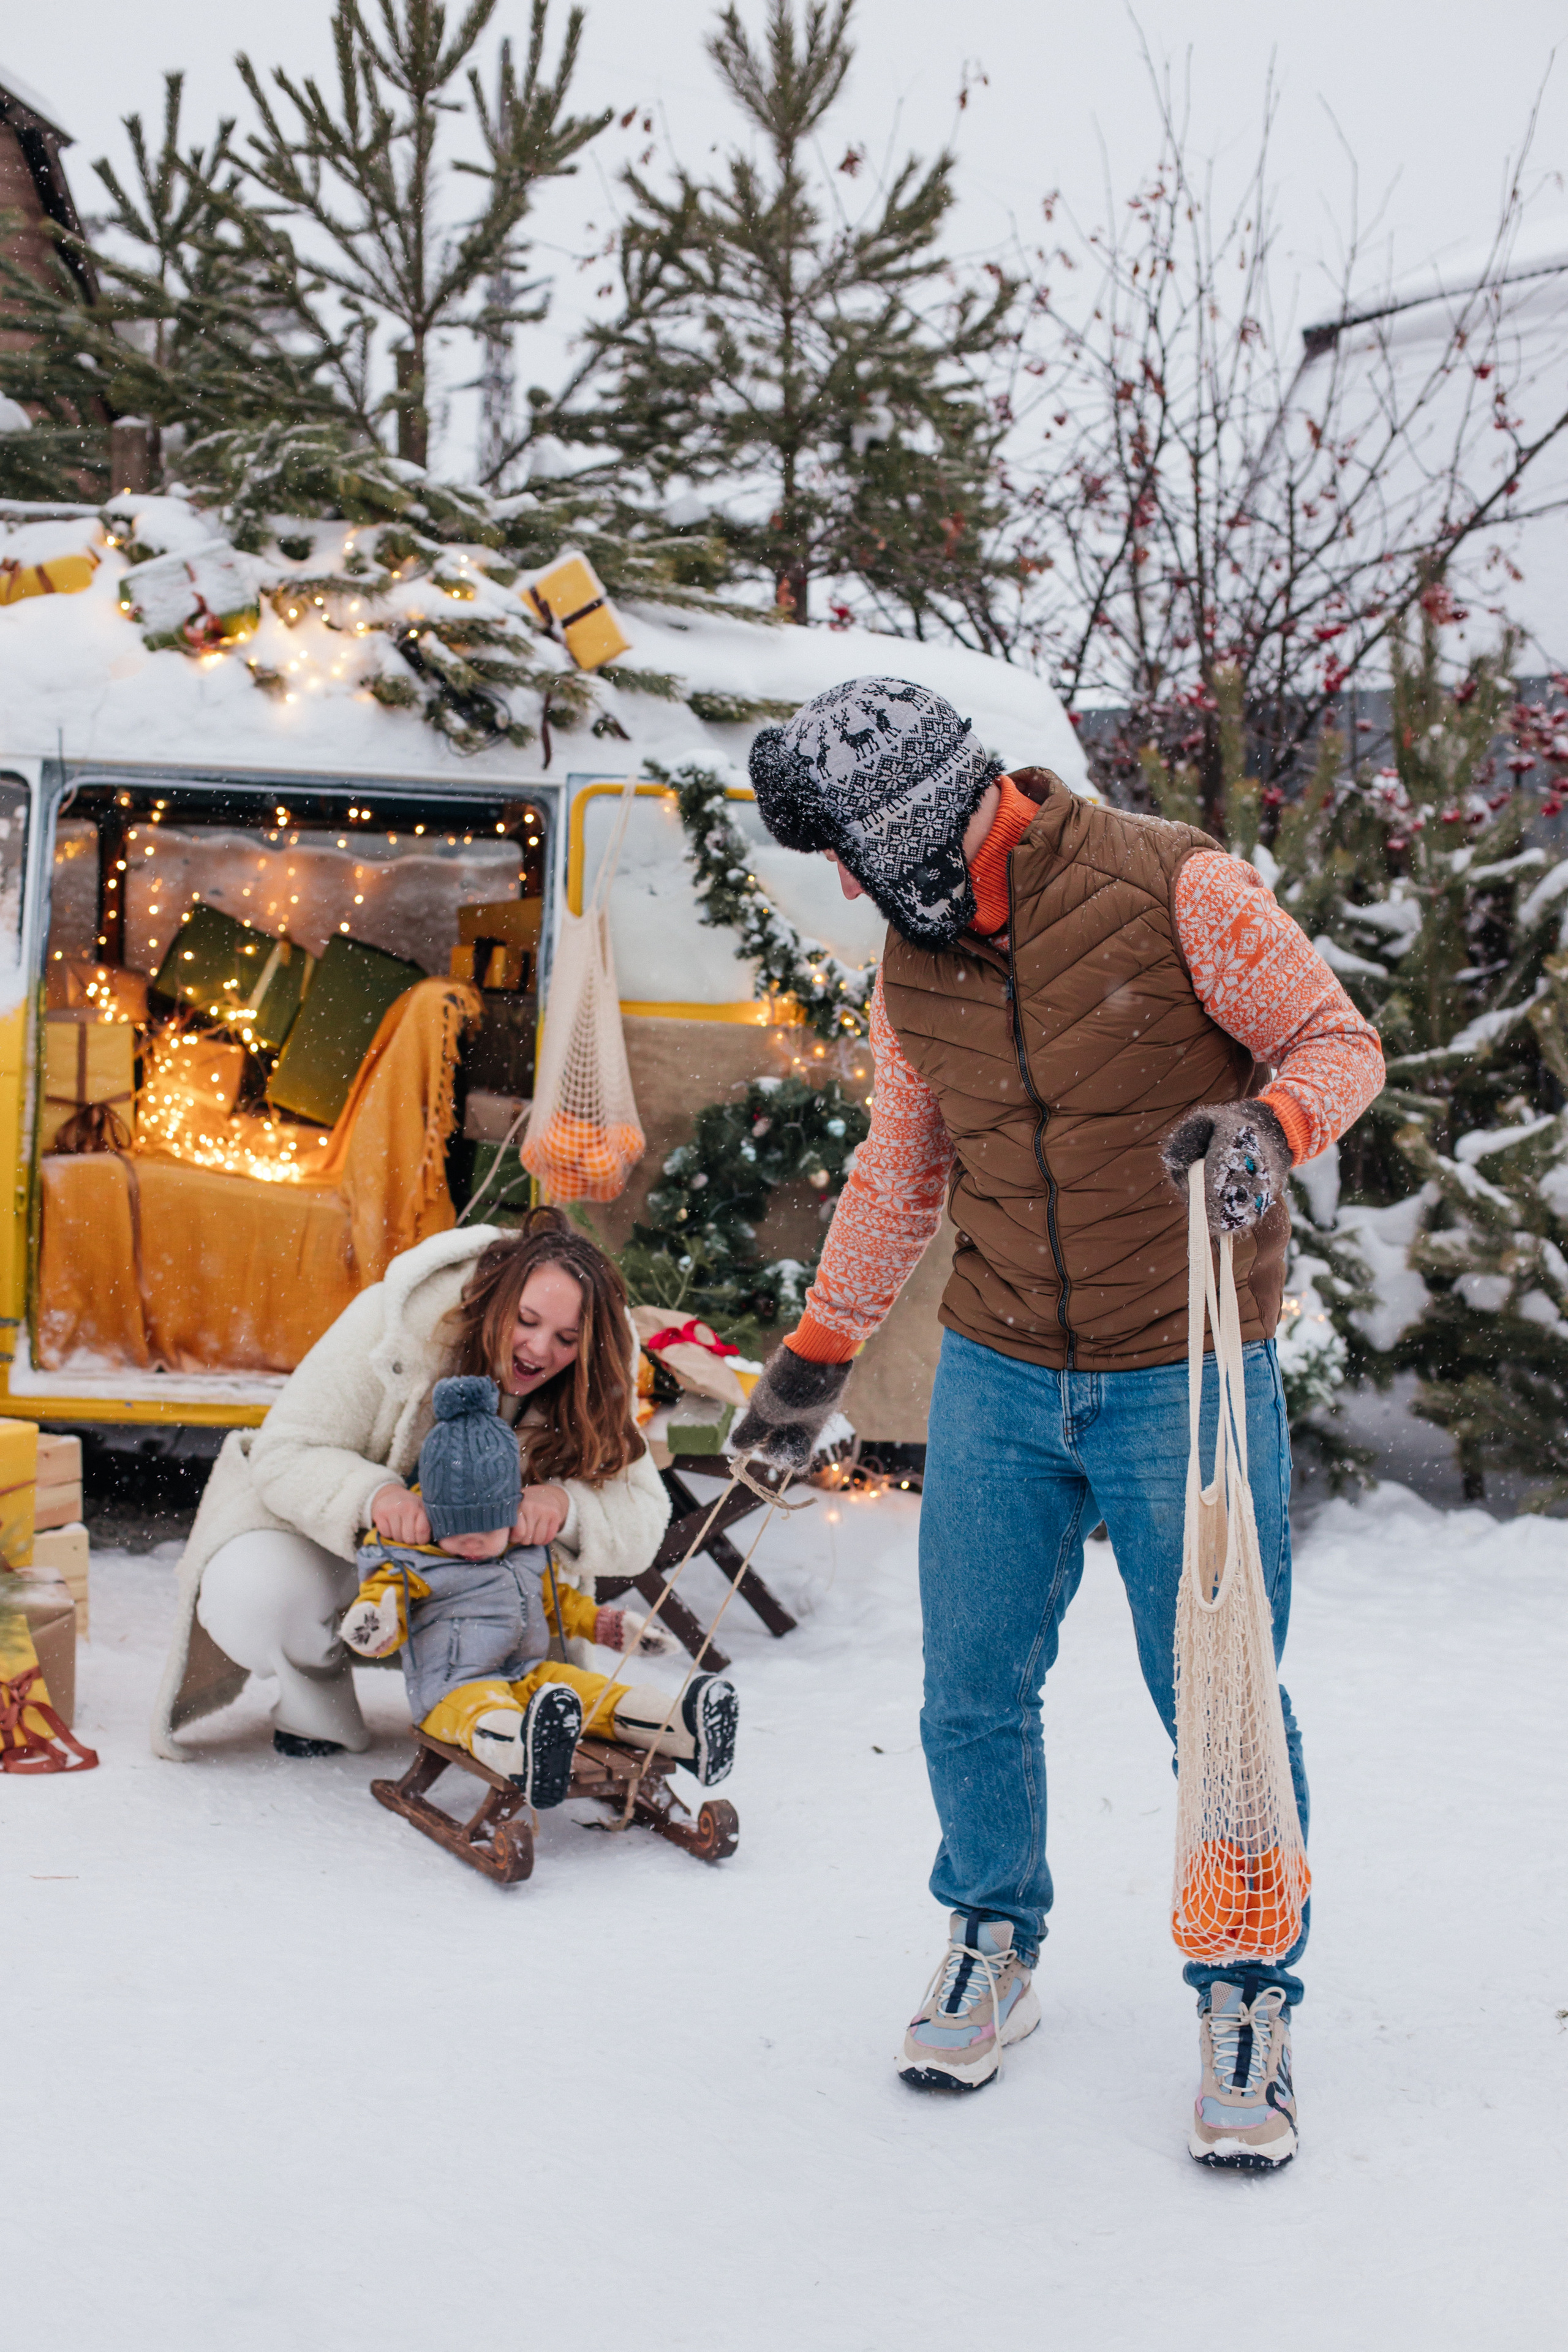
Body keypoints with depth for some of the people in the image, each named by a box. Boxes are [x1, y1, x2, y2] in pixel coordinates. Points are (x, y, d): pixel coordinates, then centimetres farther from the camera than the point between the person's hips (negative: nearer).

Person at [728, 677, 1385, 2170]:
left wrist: (1271, 1125, -28)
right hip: (997, 1380, 5)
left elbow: (1338, 1040, -6)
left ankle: (1247, 1999, 22)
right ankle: (993, 1943, 32)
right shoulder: (911, 979, 5)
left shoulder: (1170, 887, -12)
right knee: (972, 1694, 8)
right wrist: (816, 1354, 21)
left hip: (1187, 1380, -4)